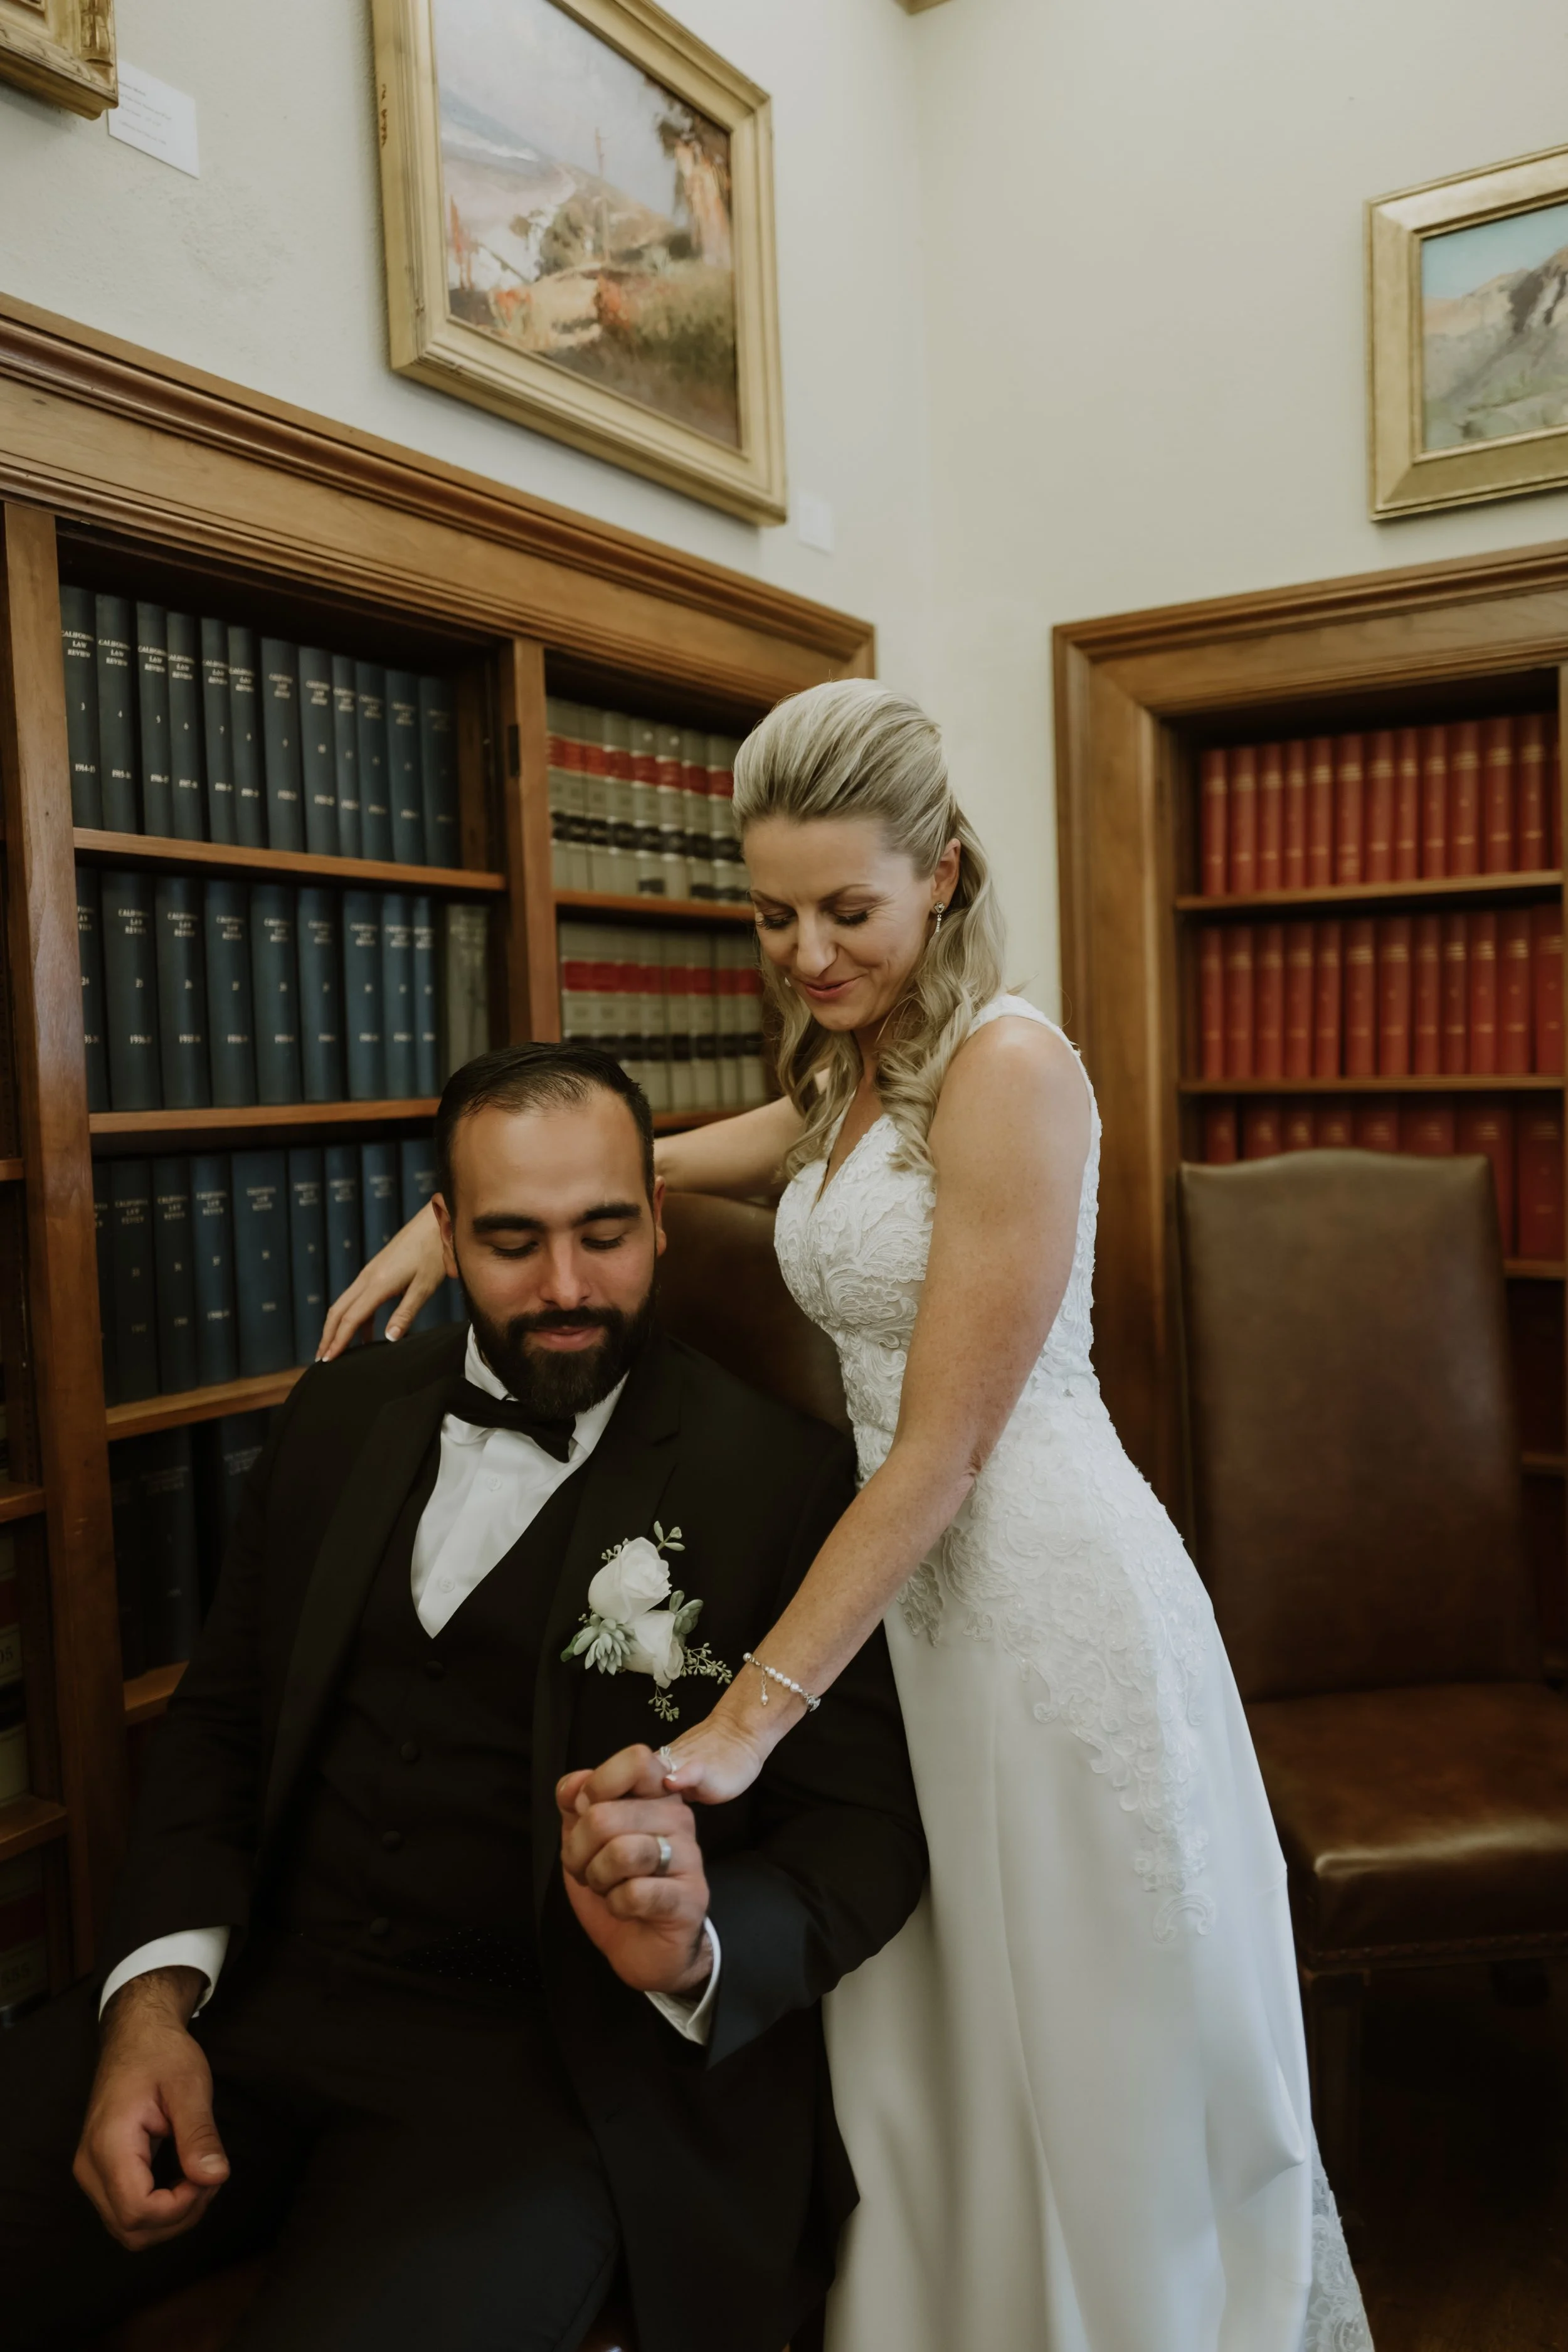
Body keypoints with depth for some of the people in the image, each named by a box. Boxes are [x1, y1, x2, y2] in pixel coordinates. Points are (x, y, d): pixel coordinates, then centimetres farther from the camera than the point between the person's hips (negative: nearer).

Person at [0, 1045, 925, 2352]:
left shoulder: (786, 1477, -7)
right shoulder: (343, 1415, 8)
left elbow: (869, 1833, -5)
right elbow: (221, 1716, 12)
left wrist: (697, 1946, -25)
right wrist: (155, 1991, -3)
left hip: (549, 2055, -4)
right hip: (260, 1996, 5)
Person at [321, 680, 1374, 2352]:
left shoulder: (1010, 1069, -18)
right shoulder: (845, 1081, 9)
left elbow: (941, 1450, -20)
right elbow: (663, 1159, 26)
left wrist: (751, 1714, -18)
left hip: (1048, 1588, -7)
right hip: (912, 1586, 8)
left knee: (1095, 2069, 13)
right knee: (923, 2071, 20)